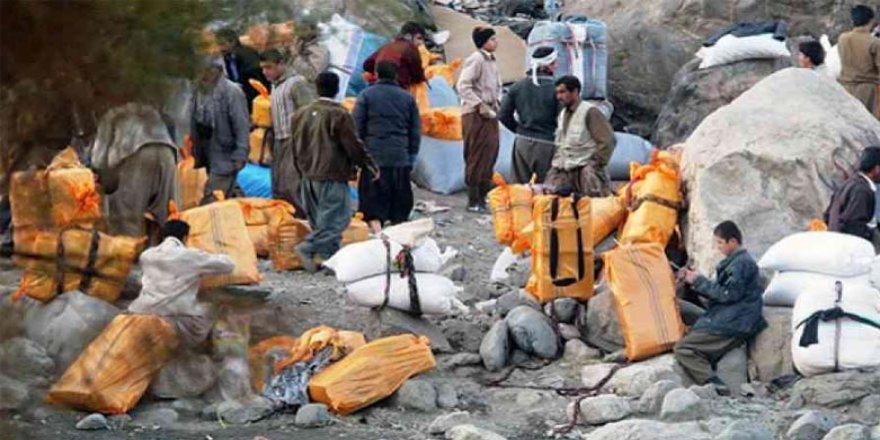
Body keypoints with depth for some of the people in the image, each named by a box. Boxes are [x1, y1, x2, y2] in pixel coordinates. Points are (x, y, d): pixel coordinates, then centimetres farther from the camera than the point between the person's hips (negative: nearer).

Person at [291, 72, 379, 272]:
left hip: (308, 176, 8)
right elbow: (354, 146, -10)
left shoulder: (301, 114, 9)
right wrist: (369, 165, 3)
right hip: (332, 177, -8)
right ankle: (306, 248, -17)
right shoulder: (339, 115, -13)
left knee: (319, 220, 14)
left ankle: (328, 255, 13)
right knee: (336, 218, -5)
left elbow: (296, 149, 16)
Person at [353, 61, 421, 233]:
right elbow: (416, 133, 12)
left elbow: (357, 129, -1)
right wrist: (411, 158, 18)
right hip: (401, 160, 3)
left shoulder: (366, 96, 1)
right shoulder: (408, 98, 10)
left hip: (373, 159, -2)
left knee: (373, 206, -2)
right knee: (400, 207, 9)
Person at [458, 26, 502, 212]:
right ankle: (473, 201, 0)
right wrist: (479, 105, -20)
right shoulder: (475, 59, -13)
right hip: (475, 114, -9)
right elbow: (463, 86, -19)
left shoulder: (491, 60, 14)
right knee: (476, 158, -5)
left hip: (490, 112, 9)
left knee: (490, 156, 11)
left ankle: (483, 197, 20)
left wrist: (496, 103, 10)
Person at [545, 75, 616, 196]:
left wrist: (597, 165, -14)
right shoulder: (563, 115, 17)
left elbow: (607, 140, -14)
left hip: (585, 168, -8)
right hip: (563, 171, 8)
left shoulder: (590, 112, -9)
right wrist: (557, 162, 14)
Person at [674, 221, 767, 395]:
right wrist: (694, 280, 14)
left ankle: (714, 385, -29)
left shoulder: (741, 263, -9)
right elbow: (720, 292, 24)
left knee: (682, 348, -18)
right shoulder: (736, 262, 22)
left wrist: (699, 282, -9)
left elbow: (728, 294, -16)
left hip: (732, 326, -11)